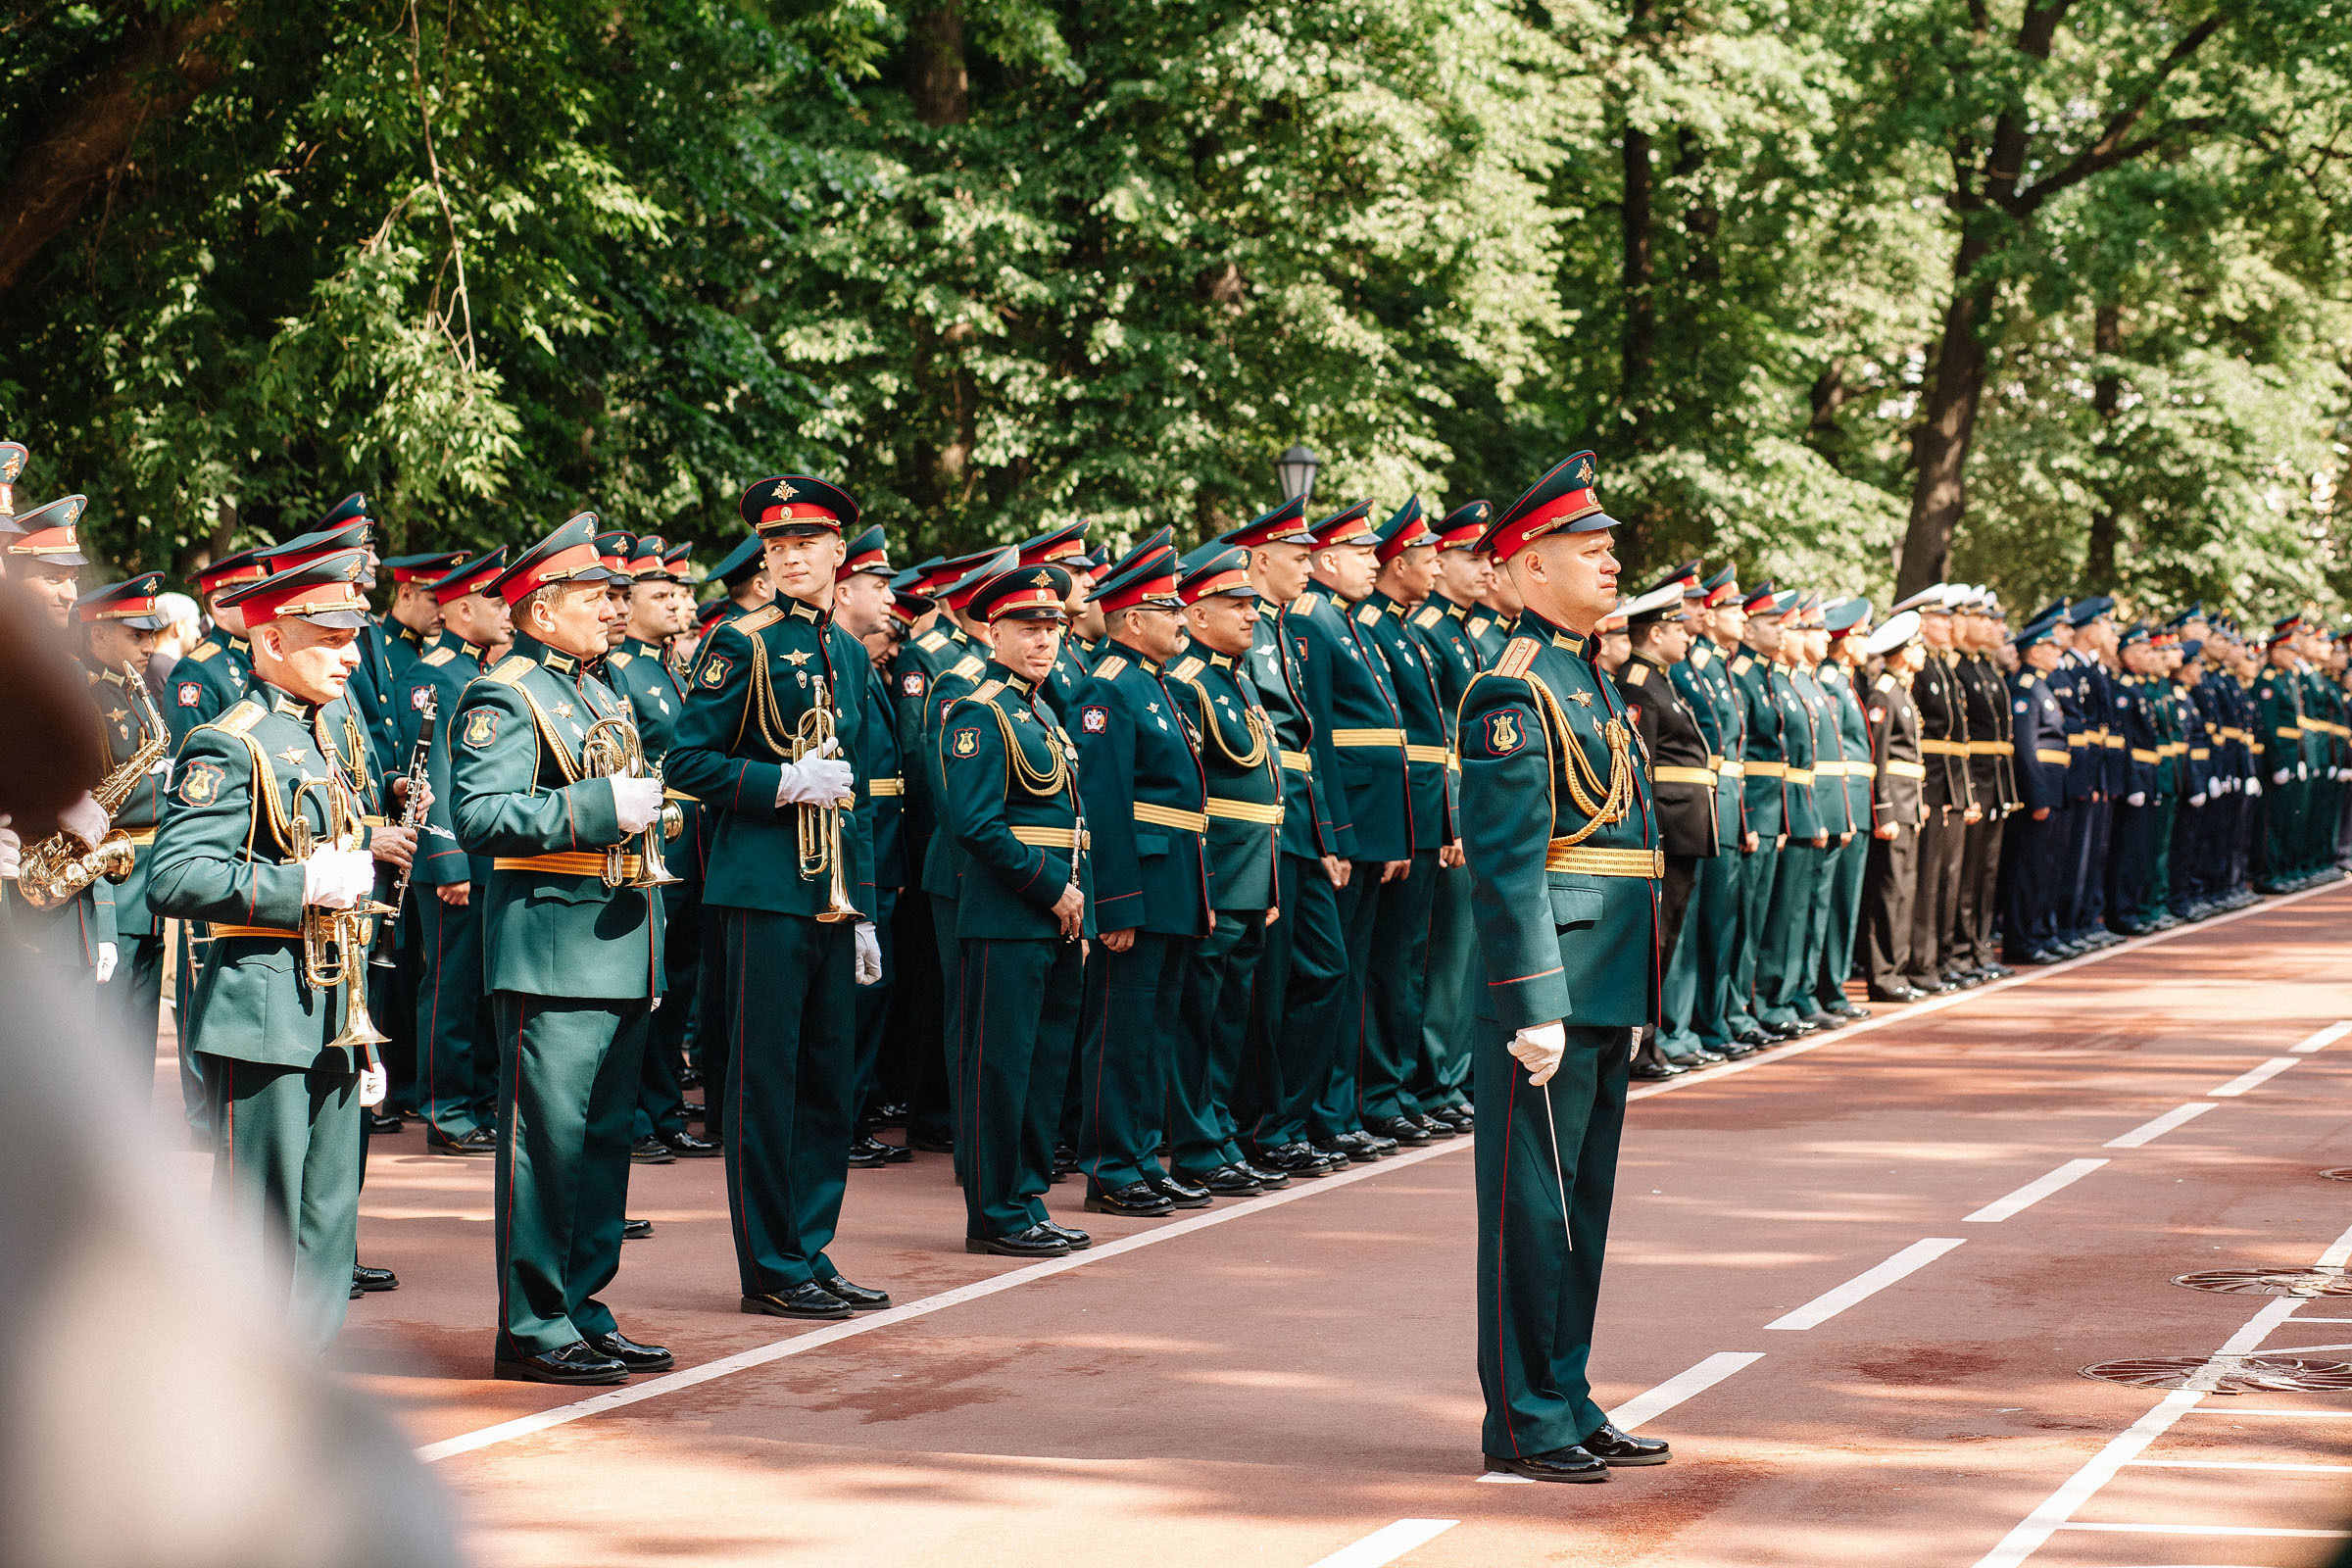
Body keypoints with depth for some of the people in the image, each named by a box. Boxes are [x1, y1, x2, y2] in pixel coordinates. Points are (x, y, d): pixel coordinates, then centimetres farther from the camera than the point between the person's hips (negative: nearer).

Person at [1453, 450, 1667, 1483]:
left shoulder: (1587, 680, 17)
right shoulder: (1516, 691, -14)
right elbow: (1506, 863, -19)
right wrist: (1537, 1006, -22)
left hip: (1603, 994, 10)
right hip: (1553, 990, -10)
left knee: (1582, 1205, 14)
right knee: (1533, 1206, -2)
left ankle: (1569, 1406, 21)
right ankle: (1523, 1426, 4)